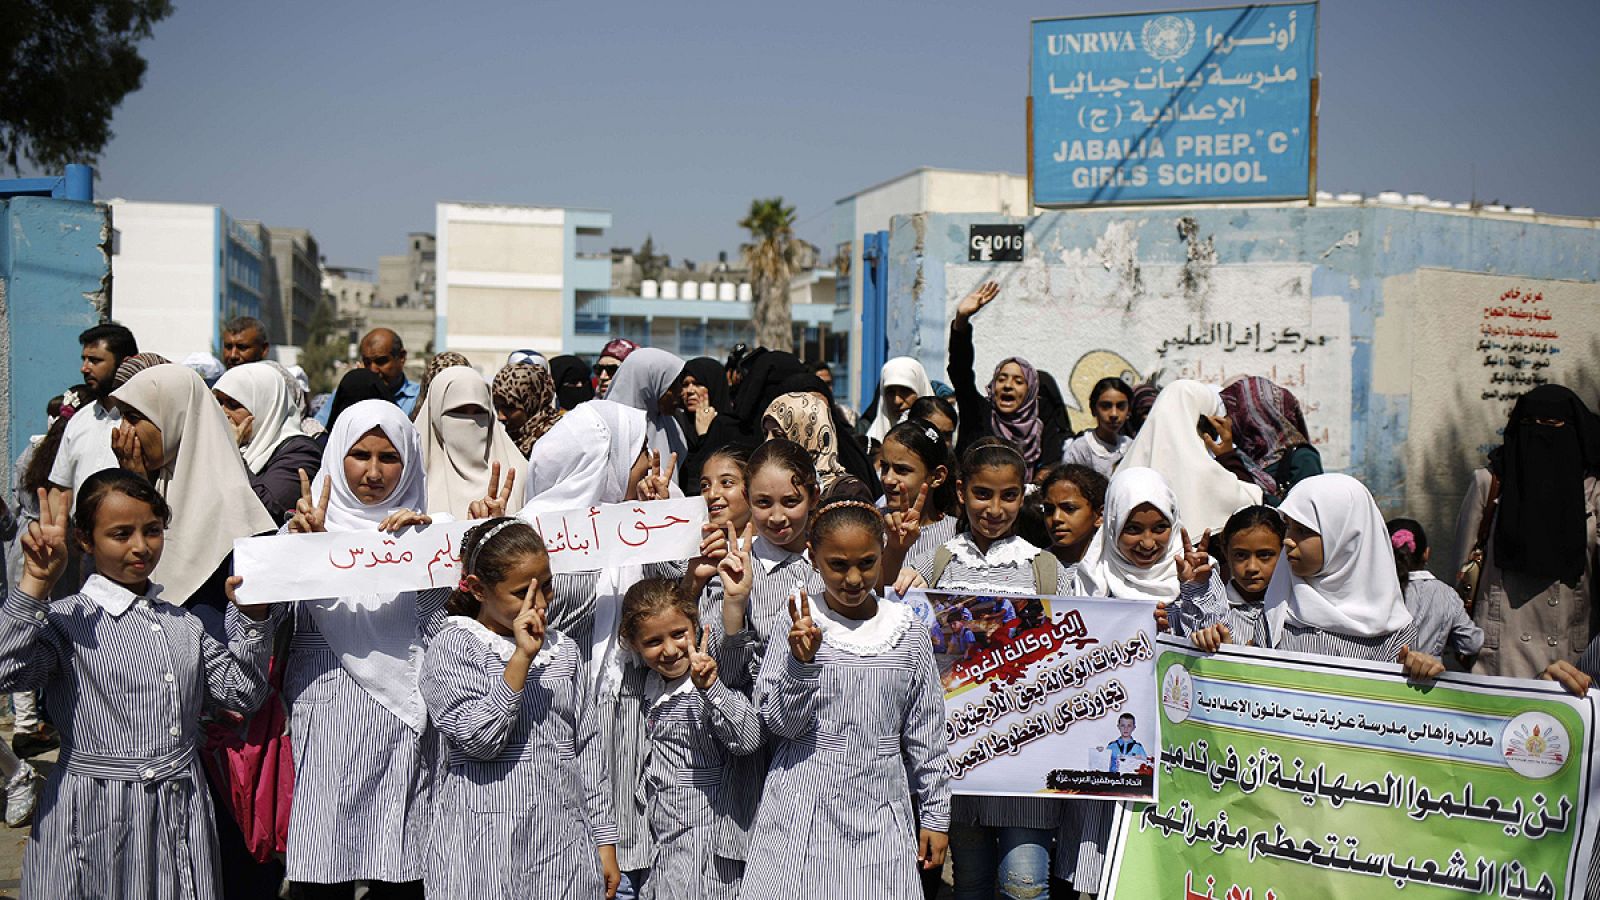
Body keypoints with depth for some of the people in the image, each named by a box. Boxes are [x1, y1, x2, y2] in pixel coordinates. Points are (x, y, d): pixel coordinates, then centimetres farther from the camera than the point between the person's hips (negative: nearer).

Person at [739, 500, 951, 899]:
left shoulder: (910, 633, 3)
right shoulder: (798, 624, -4)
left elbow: (926, 733, 9)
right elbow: (779, 722, -7)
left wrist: (935, 815, 10)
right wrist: (801, 661, -22)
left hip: (880, 810, 2)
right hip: (802, 811, -1)